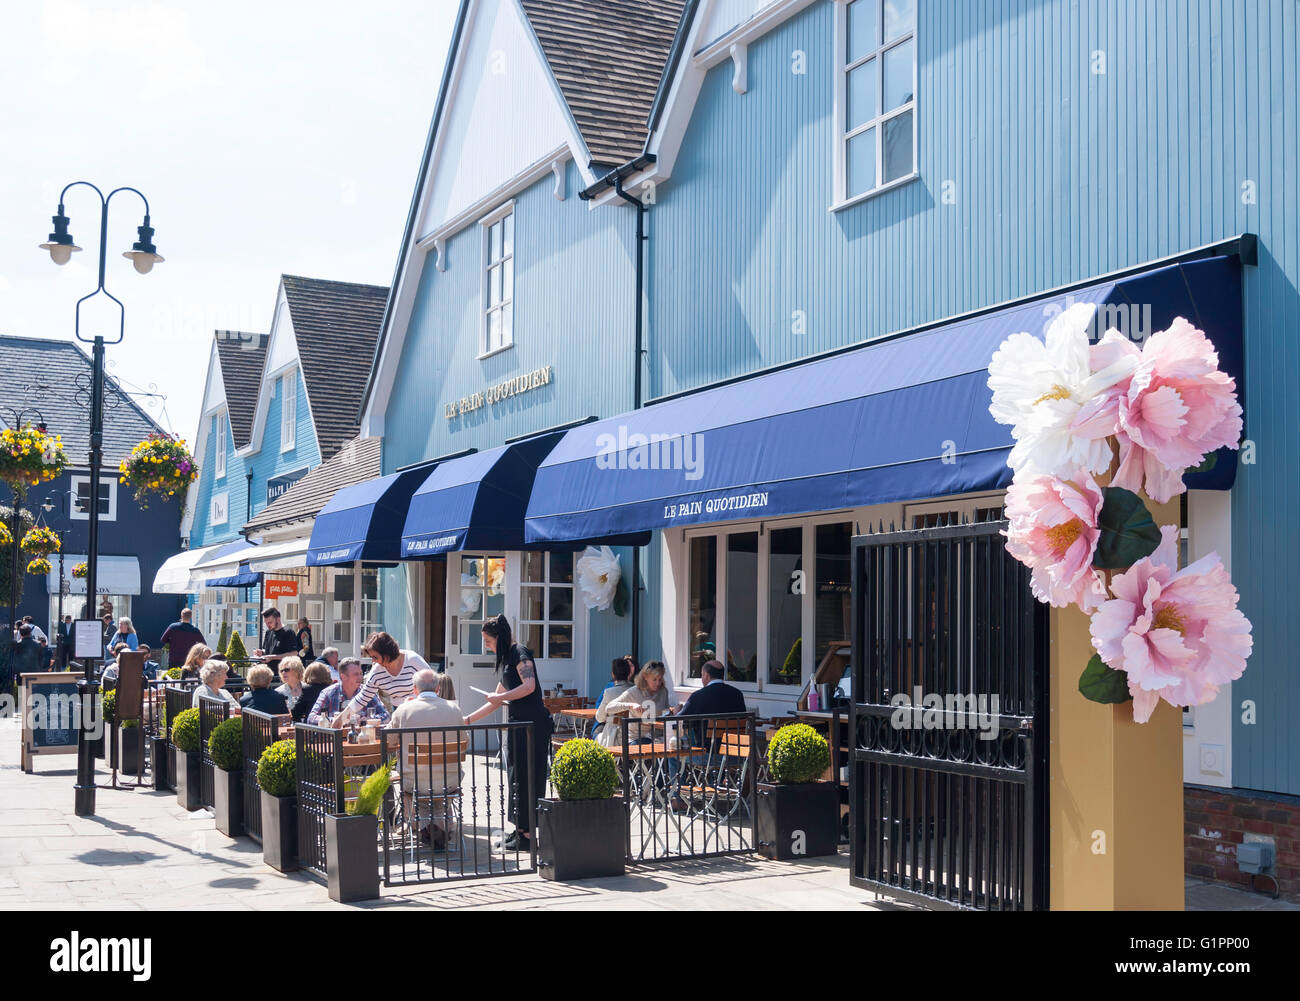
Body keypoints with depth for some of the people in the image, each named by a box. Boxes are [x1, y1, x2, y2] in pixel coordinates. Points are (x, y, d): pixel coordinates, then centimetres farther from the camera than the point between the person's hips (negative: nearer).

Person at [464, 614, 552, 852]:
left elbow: (529, 686, -22)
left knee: (527, 777, -7)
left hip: (532, 723, -9)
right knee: (516, 774, 9)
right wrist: (467, 720, 25)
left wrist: (501, 697, -11)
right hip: (519, 724, 9)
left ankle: (527, 835, -5)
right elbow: (496, 702, 26)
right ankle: (521, 830, 15)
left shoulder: (520, 652, -7)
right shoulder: (506, 659, 21)